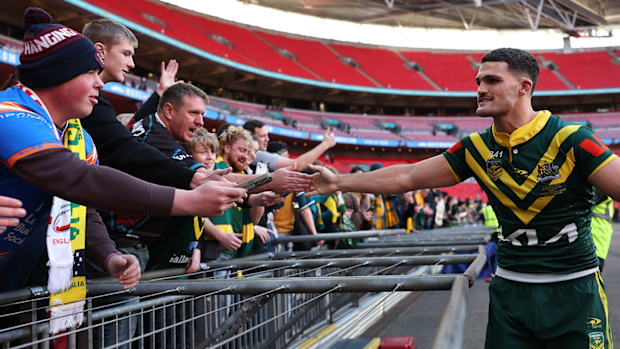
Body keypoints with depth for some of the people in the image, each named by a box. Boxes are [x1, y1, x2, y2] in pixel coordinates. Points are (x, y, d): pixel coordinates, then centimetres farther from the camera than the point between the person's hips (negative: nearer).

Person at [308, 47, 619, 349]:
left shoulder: (570, 139, -12)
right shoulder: (477, 148, 2)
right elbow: (408, 177, 7)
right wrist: (339, 182, 8)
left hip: (573, 291, -3)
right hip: (510, 291, 4)